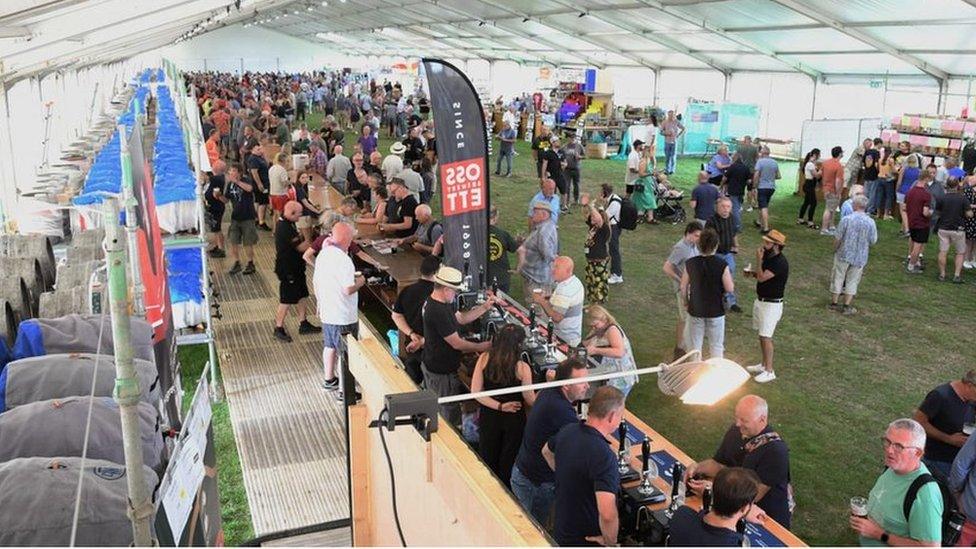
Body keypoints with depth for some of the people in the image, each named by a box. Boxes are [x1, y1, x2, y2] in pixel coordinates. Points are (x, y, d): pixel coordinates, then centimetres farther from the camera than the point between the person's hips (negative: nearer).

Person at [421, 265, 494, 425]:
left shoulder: (432, 302, 2)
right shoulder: (438, 312, -31)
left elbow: (461, 318, 11)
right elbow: (457, 344, -26)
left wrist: (485, 307, 4)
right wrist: (481, 347, -13)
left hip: (431, 364, 10)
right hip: (442, 372, -10)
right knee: (449, 414, 5)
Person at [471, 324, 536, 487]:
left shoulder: (484, 359, -15)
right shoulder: (522, 368, -23)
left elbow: (475, 392, -13)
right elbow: (530, 401, -13)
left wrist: (499, 406, -12)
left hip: (489, 416, 2)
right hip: (514, 419, -2)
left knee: (488, 457, 23)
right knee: (508, 461, 19)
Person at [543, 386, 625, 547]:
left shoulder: (567, 430, -7)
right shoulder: (604, 456, -32)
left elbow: (547, 451, 17)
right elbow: (607, 514, -39)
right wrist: (610, 543, -21)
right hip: (587, 539, -7)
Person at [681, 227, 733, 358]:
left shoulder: (690, 264, -12)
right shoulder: (722, 265, -19)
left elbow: (683, 287, -2)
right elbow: (730, 289, -13)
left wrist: (686, 301, 16)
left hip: (695, 310, 2)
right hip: (716, 311, -2)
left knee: (695, 345, 16)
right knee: (717, 346, 14)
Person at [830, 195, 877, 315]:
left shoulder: (846, 219, -15)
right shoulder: (870, 222, -9)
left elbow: (837, 238, -11)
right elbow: (873, 241, -2)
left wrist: (835, 250, 5)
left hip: (844, 255, -1)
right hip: (860, 257, 1)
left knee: (838, 278, 12)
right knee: (852, 281, 12)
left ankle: (834, 303, 20)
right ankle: (847, 306, 14)